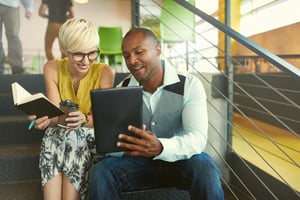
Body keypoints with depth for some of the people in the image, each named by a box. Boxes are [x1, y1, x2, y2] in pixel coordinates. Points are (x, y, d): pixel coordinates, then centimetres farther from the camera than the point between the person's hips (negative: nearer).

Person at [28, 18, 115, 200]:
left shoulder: (105, 72, -12)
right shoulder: (52, 68, -6)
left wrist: (84, 120, -36)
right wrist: (45, 119, -36)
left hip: (90, 133, -1)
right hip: (59, 132, 1)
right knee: (54, 143, -27)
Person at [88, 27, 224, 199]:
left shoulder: (190, 85, -11)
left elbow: (197, 138, -22)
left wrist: (161, 148, -42)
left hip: (181, 160, -2)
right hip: (139, 160, 2)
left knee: (204, 167, -33)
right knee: (101, 171, -23)